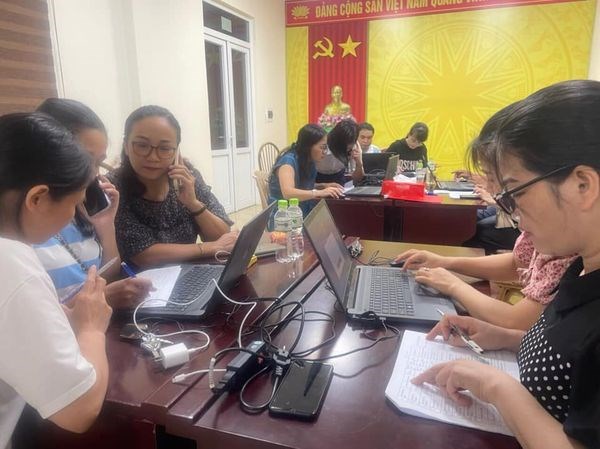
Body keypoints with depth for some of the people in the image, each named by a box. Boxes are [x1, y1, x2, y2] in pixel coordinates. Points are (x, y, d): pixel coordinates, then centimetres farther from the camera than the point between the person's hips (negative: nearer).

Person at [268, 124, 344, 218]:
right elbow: (287, 193, -33)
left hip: (304, 214, 7)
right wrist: (320, 192, -40)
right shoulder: (288, 160, -17)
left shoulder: (309, 161, 4)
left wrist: (324, 186, 3)